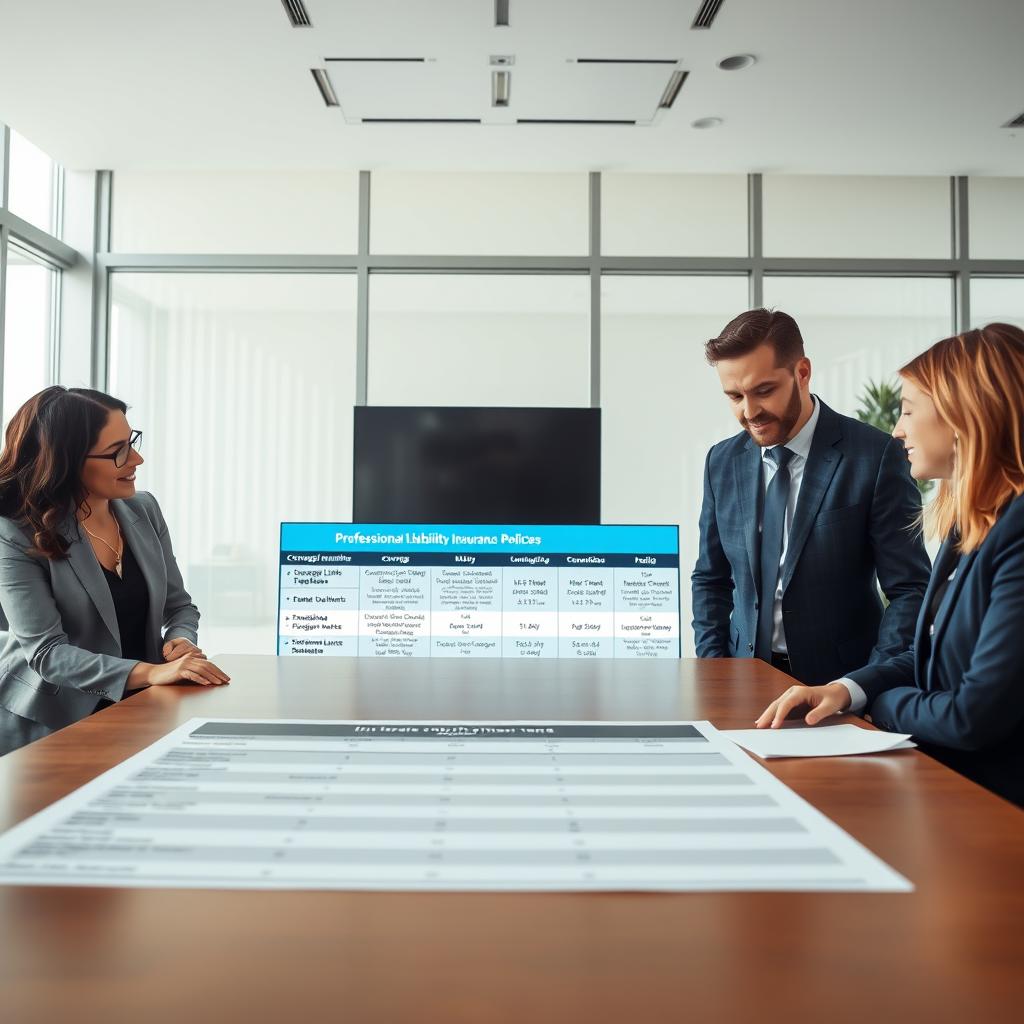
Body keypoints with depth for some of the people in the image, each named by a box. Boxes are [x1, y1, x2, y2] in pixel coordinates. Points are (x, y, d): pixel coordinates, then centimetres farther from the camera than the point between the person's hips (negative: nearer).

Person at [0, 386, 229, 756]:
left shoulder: (144, 510, 3)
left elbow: (179, 605, 11)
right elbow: (46, 651, -19)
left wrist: (180, 641, -12)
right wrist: (151, 672, -31)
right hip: (48, 726, -4)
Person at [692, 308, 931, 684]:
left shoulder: (875, 455, -9)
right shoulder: (722, 462, 4)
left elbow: (909, 589, -6)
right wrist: (714, 672, 0)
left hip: (838, 682, -2)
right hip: (745, 681, 2)